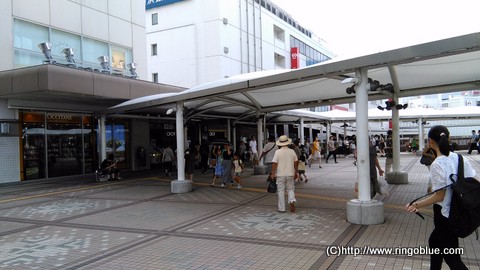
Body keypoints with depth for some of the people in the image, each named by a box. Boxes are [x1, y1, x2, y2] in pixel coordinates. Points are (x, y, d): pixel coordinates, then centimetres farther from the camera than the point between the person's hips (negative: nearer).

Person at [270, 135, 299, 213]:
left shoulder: (278, 152, -9)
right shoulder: (292, 151, 1)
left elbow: (274, 163, -12)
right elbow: (296, 163, 6)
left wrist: (273, 173, -6)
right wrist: (296, 173, 17)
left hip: (280, 175, -2)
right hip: (290, 174, 3)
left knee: (281, 191, 6)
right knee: (290, 189, 17)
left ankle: (282, 208, 10)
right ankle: (292, 201, -8)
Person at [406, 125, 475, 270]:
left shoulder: (437, 164, -22)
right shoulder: (460, 158, -3)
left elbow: (439, 196, -21)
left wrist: (416, 205, -16)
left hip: (444, 213, -7)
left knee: (451, 258, 6)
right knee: (434, 242, 26)